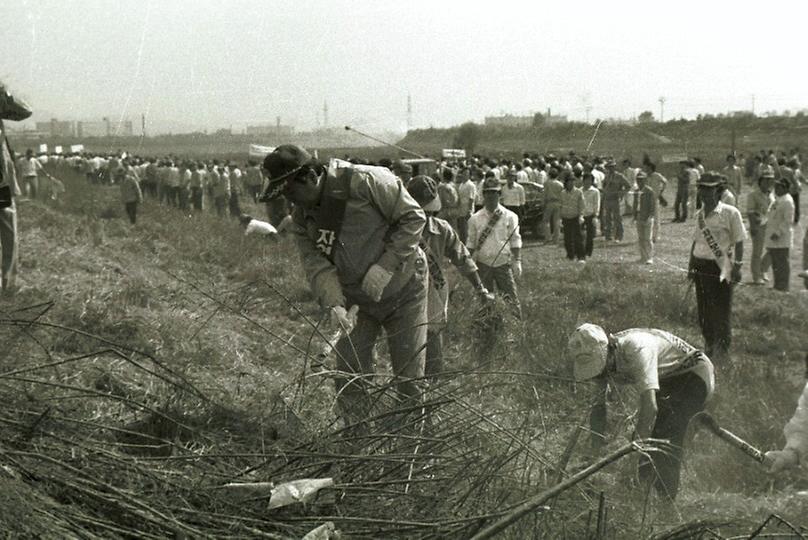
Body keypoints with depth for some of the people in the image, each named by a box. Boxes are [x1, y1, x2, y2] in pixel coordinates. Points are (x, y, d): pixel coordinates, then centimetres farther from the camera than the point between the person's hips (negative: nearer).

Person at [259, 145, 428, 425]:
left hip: (403, 290, -5)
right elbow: (315, 263, -12)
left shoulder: (365, 181, -25)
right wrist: (334, 303, -29)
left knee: (409, 378, 1)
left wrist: (385, 266, -26)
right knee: (349, 376, 2)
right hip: (357, 301, 5)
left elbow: (413, 217, -21)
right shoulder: (302, 217, -4)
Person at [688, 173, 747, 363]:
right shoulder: (699, 214, 8)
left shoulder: (730, 213, -9)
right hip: (701, 266, 6)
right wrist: (691, 265, 16)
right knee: (703, 309, 12)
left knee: (721, 311, 0)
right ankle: (709, 345, 26)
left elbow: (739, 242, -6)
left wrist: (737, 267, -10)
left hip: (721, 268, -6)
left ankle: (722, 349, 11)